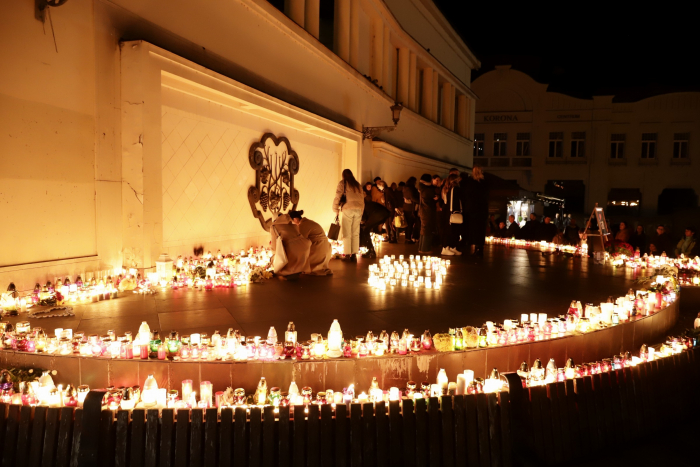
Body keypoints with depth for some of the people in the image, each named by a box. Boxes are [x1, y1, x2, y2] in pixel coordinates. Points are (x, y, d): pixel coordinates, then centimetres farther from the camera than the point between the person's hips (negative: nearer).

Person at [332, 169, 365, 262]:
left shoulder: (342, 183, 7)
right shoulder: (358, 185, 21)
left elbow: (338, 197, -1)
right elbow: (362, 198, 19)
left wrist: (336, 210, 6)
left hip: (348, 209, -4)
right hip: (358, 210, 4)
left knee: (347, 234, -1)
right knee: (355, 234, 7)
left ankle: (347, 255, -4)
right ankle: (354, 255, 6)